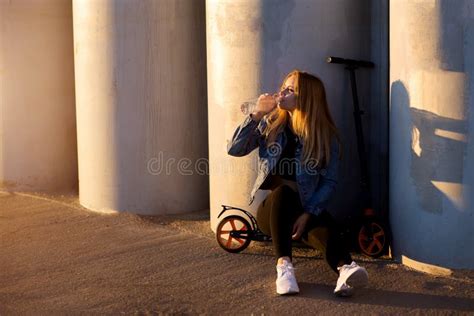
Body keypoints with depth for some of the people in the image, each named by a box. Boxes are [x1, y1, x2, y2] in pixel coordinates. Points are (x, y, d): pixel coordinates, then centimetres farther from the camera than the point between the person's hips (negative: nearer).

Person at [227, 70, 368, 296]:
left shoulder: (327, 137, 1)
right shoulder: (271, 124, 8)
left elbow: (329, 182, -6)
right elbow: (234, 150, 0)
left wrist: (309, 213, -21)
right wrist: (256, 114, -10)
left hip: (305, 209, -1)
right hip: (271, 208, 1)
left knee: (323, 224, -35)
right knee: (282, 191, -34)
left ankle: (345, 269, -63)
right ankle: (284, 264, -45)